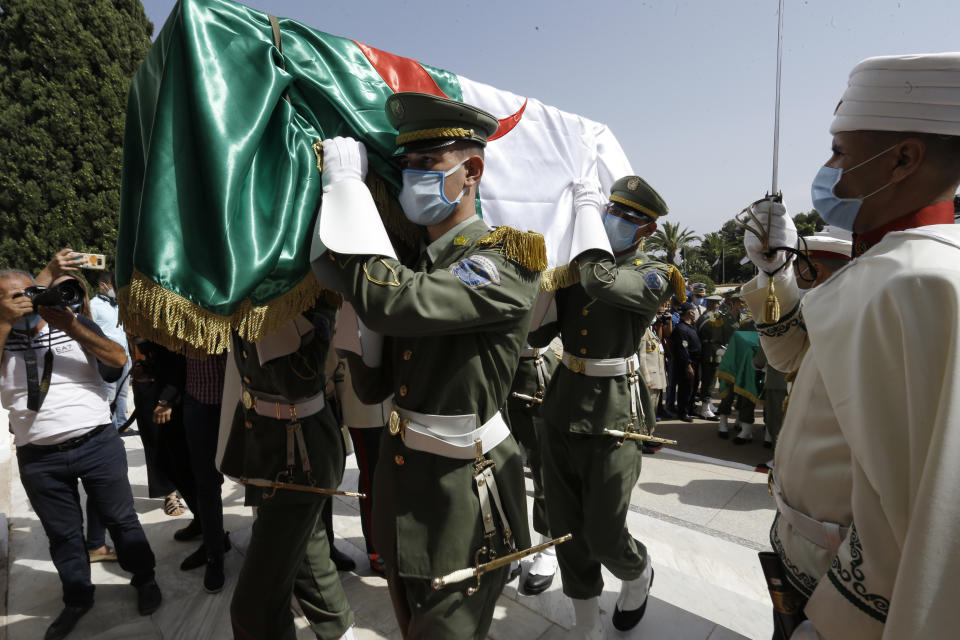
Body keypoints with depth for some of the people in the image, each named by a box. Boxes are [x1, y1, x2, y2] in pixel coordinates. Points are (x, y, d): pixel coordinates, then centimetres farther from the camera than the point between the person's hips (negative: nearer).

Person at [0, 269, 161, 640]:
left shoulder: (77, 324, 2)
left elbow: (118, 359, -9)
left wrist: (72, 327, -18)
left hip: (98, 445, -1)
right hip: (39, 459, 1)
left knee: (121, 518, 11)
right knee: (62, 534, 16)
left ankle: (144, 579, 30)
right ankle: (77, 599, 35)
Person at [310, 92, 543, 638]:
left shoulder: (505, 260, -16)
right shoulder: (411, 259, 6)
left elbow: (392, 301, -33)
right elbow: (373, 389, 6)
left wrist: (347, 184, -21)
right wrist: (357, 319, -11)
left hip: (464, 499, -7)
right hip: (399, 487, 7)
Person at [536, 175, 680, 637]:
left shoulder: (653, 275, -6)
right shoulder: (576, 266, 7)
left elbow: (601, 281, -28)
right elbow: (541, 332, 5)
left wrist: (588, 214, -14)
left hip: (613, 414, -4)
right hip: (562, 405, 5)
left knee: (602, 536, 5)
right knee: (565, 529, 12)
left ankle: (638, 574, 43)